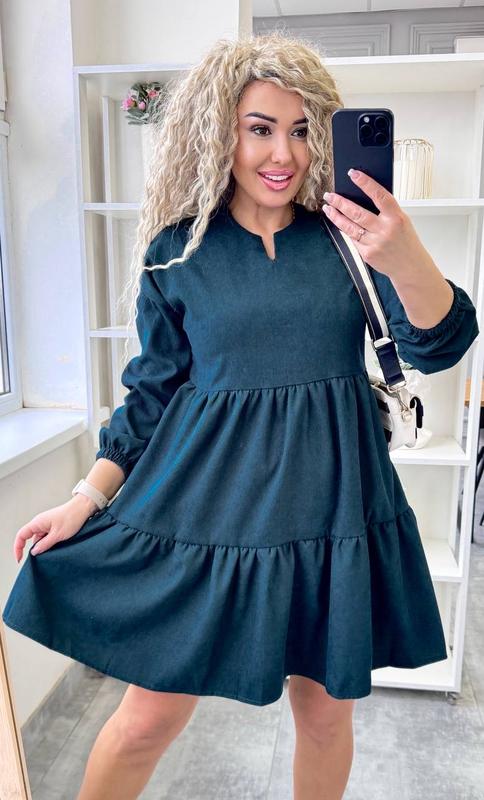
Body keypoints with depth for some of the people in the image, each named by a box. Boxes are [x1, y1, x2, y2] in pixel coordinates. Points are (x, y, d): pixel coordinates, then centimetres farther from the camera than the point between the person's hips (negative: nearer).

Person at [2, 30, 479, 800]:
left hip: (329, 500, 2)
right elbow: (153, 389, 6)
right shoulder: (178, 250, 1)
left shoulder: (347, 232, 1)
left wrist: (405, 259, -29)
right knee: (149, 717, 8)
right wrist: (88, 497, 1)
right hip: (204, 501, -1)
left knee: (326, 712, 17)